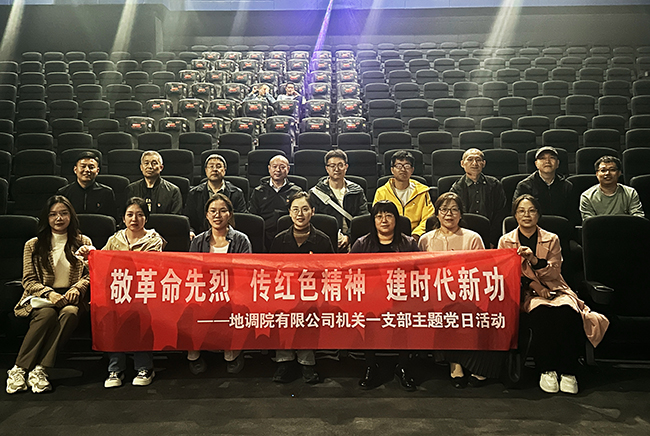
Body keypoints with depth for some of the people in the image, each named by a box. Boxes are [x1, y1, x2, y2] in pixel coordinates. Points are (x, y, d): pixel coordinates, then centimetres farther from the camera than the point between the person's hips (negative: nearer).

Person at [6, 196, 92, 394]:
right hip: (41, 297, 0)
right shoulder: (33, 245, 11)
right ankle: (19, 369, -29)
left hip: (71, 298, 0)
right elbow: (29, 281, 4)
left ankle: (39, 369, -34)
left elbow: (91, 274, 8)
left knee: (70, 313, -36)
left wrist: (77, 288, -14)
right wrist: (49, 293, -16)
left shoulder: (83, 242, 12)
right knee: (47, 314, -36)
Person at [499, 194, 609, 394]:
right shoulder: (506, 241, 10)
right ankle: (546, 370, -22)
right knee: (542, 312, -36)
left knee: (567, 312, -33)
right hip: (526, 294, -1)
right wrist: (532, 285, -11)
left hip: (554, 289, 2)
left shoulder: (551, 239, 12)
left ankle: (568, 371, -21)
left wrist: (533, 259, -17)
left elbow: (554, 271, 2)